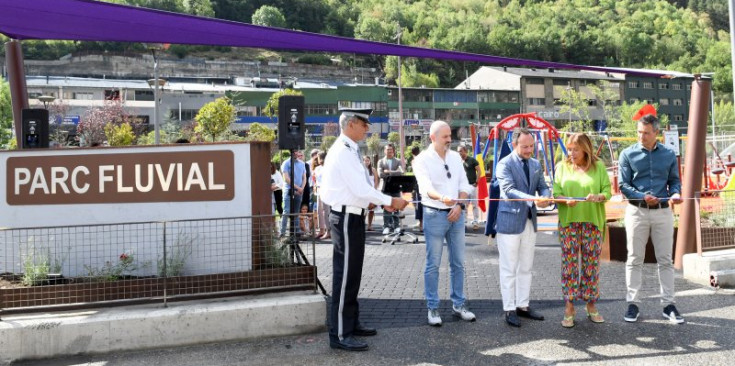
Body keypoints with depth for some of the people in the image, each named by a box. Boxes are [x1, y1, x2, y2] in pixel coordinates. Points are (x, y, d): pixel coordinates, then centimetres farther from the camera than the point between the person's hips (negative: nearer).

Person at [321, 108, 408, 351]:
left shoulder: (350, 151, 14)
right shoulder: (343, 152, -17)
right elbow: (360, 189, -23)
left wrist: (382, 202, 7)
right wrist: (390, 201, -16)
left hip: (352, 217, 11)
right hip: (347, 219, -11)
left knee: (352, 274, 17)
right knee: (345, 276, -5)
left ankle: (351, 323, 29)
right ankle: (340, 335, 1)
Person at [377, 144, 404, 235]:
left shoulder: (398, 161, 8)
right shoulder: (381, 162, 6)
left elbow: (401, 172, -9)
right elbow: (380, 174, -8)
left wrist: (389, 172, -13)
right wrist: (394, 175, -8)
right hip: (386, 187, -1)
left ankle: (396, 225, 9)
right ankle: (386, 226, 2)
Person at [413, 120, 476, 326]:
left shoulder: (455, 157, 9)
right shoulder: (422, 160, -8)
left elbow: (464, 185, 9)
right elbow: (426, 187, -23)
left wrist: (459, 205, -7)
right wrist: (442, 198, -42)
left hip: (456, 214, 5)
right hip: (435, 214, -5)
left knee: (458, 262, 11)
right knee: (433, 264, 1)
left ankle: (458, 305, 22)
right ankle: (433, 308, 10)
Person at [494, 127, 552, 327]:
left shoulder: (536, 164, 11)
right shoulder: (505, 164, -10)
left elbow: (542, 186, 11)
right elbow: (509, 190, -22)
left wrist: (545, 197, -14)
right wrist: (533, 199, -35)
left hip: (529, 221, 7)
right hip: (510, 221, -7)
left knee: (526, 267, 14)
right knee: (509, 269, 1)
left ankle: (523, 306, 24)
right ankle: (509, 309, 9)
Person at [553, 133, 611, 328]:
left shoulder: (598, 166, 4)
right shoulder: (562, 167, 5)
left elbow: (607, 191, 2)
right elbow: (556, 194, 1)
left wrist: (598, 197, -20)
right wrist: (566, 200, -20)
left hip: (593, 222, 0)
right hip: (568, 222, 0)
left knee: (592, 263, 5)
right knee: (569, 263, -1)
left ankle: (591, 305, 19)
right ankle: (569, 307, 6)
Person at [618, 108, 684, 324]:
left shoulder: (668, 155, 6)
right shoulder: (628, 154, 0)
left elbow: (675, 180, 13)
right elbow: (623, 184, -2)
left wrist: (675, 193, -10)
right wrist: (643, 197, -18)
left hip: (663, 211, 2)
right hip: (637, 211, -1)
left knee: (665, 259, 6)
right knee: (635, 259, 4)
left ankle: (668, 304, 14)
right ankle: (633, 303, 10)